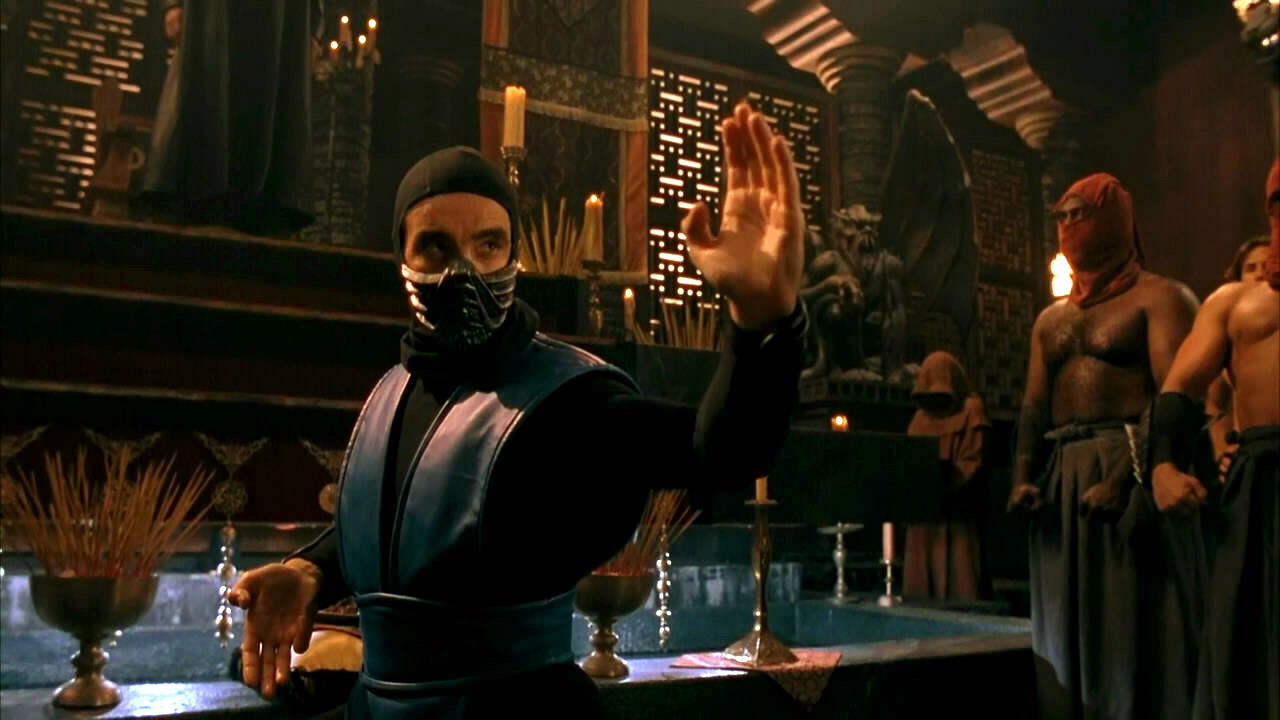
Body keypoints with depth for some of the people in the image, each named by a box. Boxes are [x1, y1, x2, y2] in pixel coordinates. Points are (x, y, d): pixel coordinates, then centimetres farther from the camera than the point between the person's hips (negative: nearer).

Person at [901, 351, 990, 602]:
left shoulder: (972, 411, 2)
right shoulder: (920, 417, 19)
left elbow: (972, 464, -8)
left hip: (958, 516, -6)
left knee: (959, 588, -7)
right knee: (920, 589, 3)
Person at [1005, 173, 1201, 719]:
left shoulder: (1157, 297, 0)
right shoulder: (1050, 318, 21)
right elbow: (1034, 404, 13)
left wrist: (1125, 474, -23)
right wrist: (1023, 476, -4)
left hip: (1129, 466, -7)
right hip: (1063, 476, 7)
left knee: (1132, 625, -4)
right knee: (1068, 626, 10)